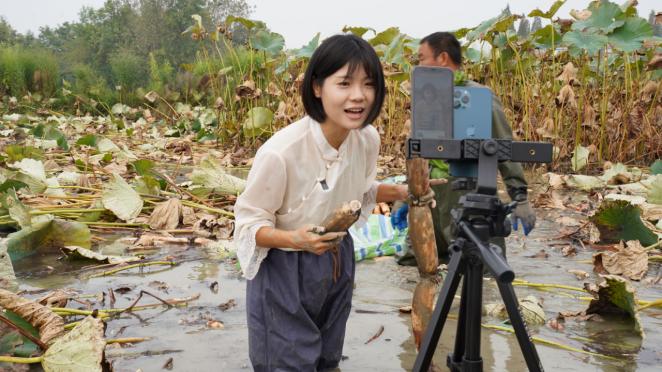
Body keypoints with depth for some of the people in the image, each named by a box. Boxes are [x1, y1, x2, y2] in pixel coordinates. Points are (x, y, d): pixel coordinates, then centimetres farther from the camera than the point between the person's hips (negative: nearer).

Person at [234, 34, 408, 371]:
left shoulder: (368, 138, -12)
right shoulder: (280, 152, -31)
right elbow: (249, 221, -19)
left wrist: (400, 192, -6)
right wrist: (294, 239, -36)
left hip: (337, 262, 6)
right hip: (283, 273, -6)